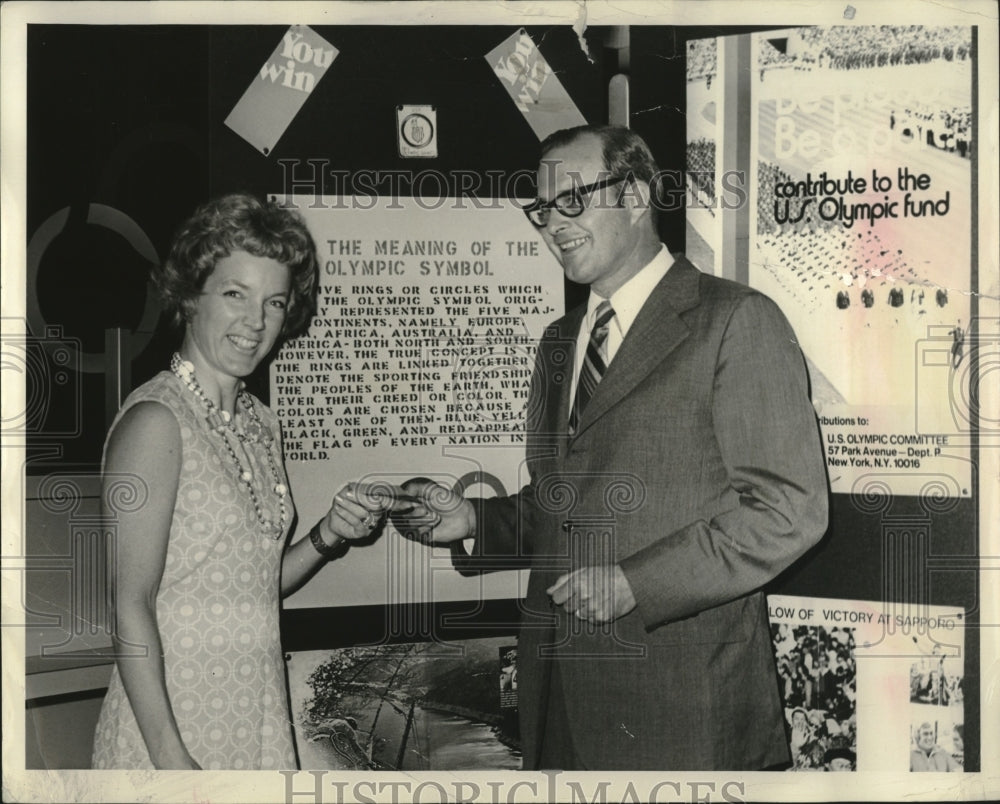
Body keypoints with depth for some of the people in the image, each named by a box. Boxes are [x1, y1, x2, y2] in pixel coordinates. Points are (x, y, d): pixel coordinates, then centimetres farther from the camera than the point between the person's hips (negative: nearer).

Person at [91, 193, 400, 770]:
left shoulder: (261, 423, 9)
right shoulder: (156, 420, -14)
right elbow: (130, 607, -17)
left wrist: (329, 537, -2)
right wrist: (171, 757, -20)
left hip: (258, 720, 7)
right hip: (170, 719, -7)